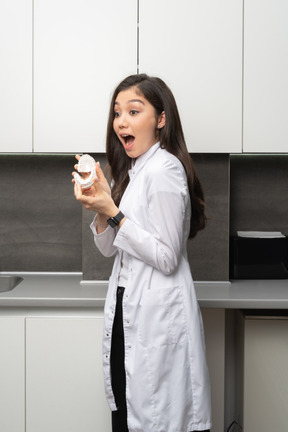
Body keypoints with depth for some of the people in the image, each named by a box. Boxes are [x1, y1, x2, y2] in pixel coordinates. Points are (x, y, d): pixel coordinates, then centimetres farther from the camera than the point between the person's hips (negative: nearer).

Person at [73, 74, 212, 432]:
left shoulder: (164, 169, -16)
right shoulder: (131, 171, 13)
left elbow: (166, 258, -20)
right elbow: (109, 248, 14)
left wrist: (113, 213, -20)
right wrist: (100, 205, -4)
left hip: (157, 317, -9)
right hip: (127, 313, 9)